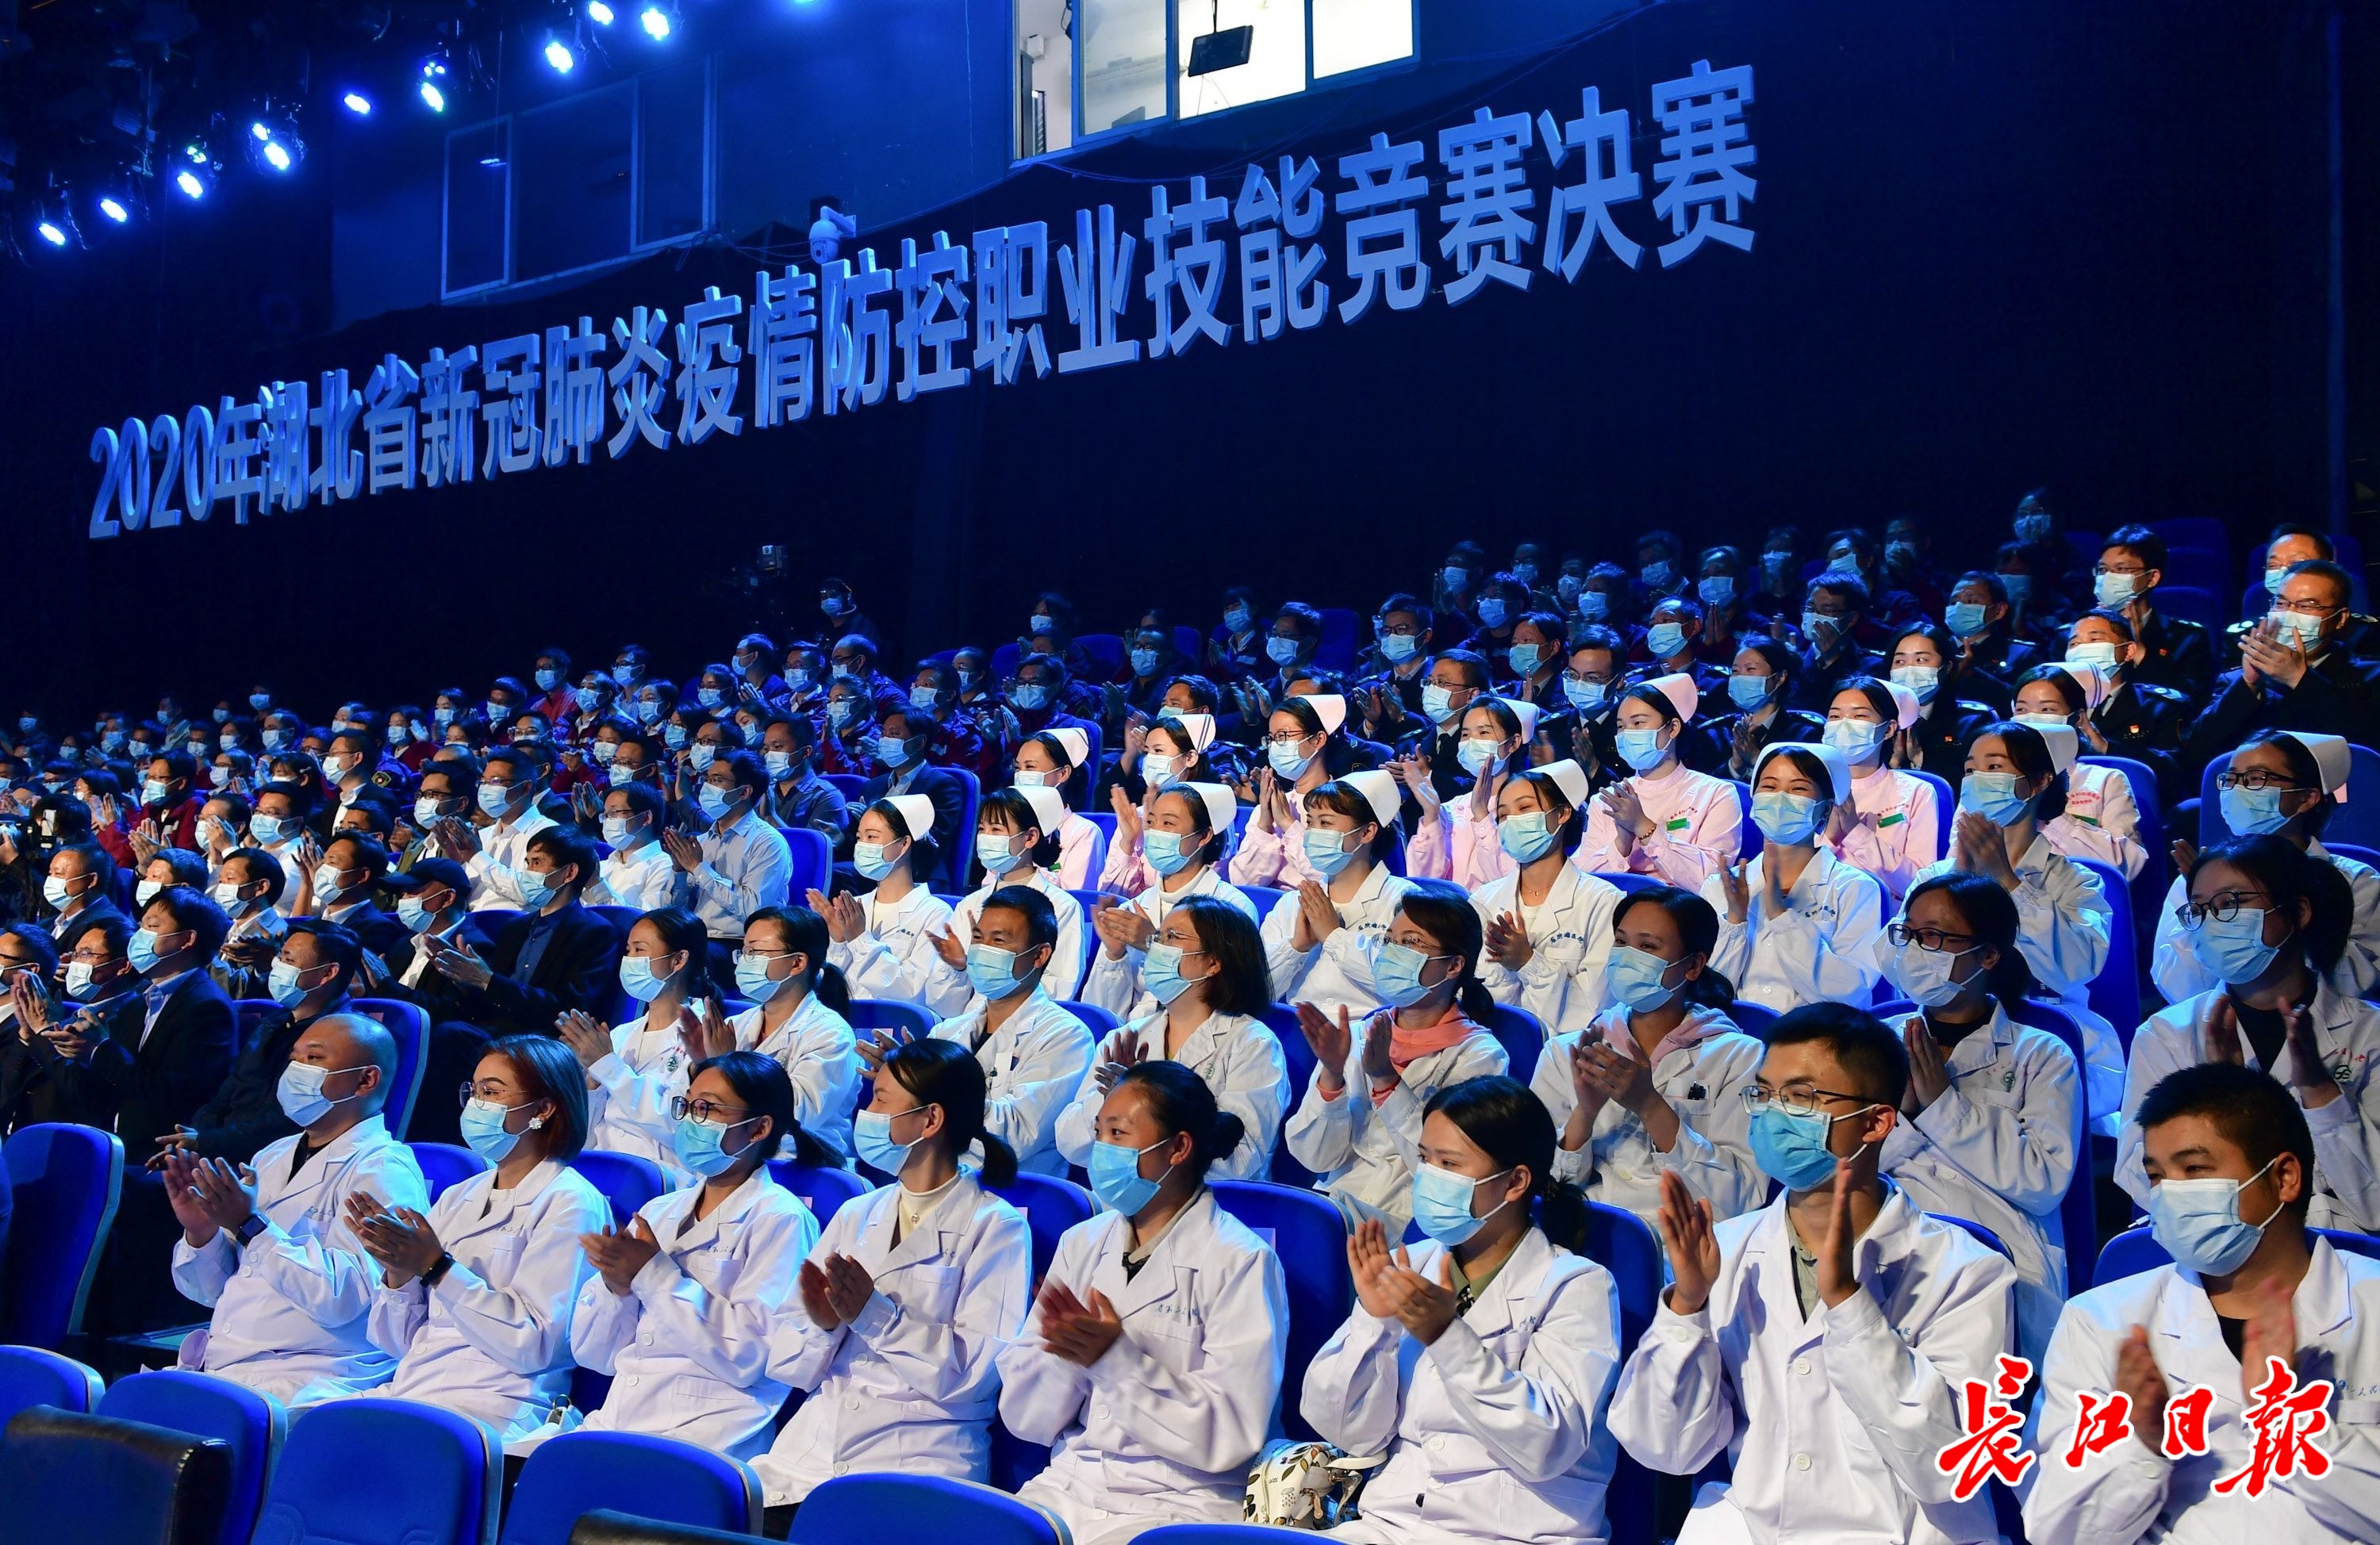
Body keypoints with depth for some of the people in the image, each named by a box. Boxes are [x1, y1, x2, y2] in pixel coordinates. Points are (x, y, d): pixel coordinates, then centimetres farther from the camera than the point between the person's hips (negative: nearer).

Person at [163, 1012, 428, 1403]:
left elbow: (341, 1298, -19)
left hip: (304, 1380, -8)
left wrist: (251, 1226, -22)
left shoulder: (382, 1172, -6)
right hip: (216, 1367, 8)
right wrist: (200, 1232, 0)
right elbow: (210, 1290, 21)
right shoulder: (273, 1158, 19)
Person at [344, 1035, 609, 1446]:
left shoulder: (570, 1204, -2)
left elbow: (533, 1344, -12)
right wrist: (398, 1270, -3)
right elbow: (400, 1342, 17)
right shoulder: (457, 1199, 19)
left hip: (493, 1406, -7)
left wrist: (436, 1268, -16)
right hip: (409, 1389, 7)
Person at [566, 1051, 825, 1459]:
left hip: (705, 1425, -6)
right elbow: (594, 1354, 16)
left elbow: (750, 1355, -13)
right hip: (617, 1417, 6)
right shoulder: (660, 1211, 18)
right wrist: (615, 1284, -4)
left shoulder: (779, 1220, -1)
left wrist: (655, 1275, -12)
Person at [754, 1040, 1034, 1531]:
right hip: (812, 1449, 5)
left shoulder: (996, 1227, 2)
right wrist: (822, 1325, -8)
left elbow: (979, 1372, -10)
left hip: (919, 1457, -5)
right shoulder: (856, 1215, 18)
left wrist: (874, 1315, -17)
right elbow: (785, 1364, 13)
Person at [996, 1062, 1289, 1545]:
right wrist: (1064, 1351, -14)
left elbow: (1228, 1437, -13)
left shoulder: (1240, 1263, -6)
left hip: (1176, 1502, -4)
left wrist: (1115, 1358, -22)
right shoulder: (1082, 1243, 9)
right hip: (1070, 1483, 5)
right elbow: (1027, 1419, 6)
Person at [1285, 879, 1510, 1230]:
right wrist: (1331, 1073, -12)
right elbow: (1316, 1157, 4)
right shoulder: (1356, 1037, 10)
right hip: (1332, 1201, 4)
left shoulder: (1478, 1055, 0)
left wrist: (1386, 1080, -19)